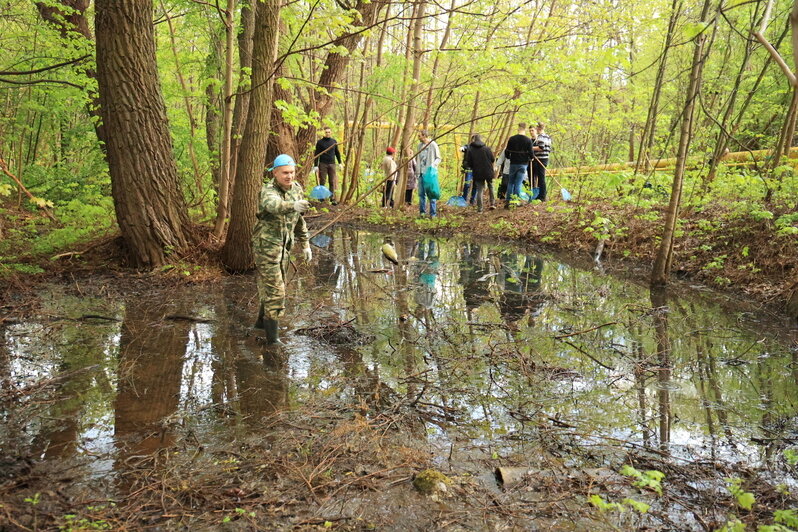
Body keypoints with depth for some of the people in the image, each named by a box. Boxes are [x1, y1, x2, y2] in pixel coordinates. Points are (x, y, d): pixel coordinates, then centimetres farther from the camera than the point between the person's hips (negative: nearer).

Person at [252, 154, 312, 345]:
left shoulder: (296, 189, 3)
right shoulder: (268, 191, -21)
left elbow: (299, 220, 14)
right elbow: (273, 204, -47)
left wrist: (305, 245, 13)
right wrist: (292, 205, -67)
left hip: (284, 246, 8)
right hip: (266, 245, -8)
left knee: (275, 285, 21)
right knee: (274, 288, -8)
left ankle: (262, 320, 43)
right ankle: (271, 334, 0)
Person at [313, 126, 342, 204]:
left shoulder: (334, 141, 10)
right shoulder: (320, 142, 0)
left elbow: (337, 152, 19)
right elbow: (316, 154, -2)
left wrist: (340, 163, 15)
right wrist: (316, 165, -8)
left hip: (332, 164, 3)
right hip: (323, 164, -3)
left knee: (332, 182, 1)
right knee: (322, 181, -1)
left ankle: (332, 198, 3)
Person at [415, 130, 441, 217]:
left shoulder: (433, 145, -7)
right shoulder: (420, 145, 12)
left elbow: (438, 158, -3)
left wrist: (433, 165, -21)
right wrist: (417, 170, 14)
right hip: (421, 173, 6)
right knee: (421, 193, 8)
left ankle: (433, 213, 0)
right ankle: (422, 211, 16)